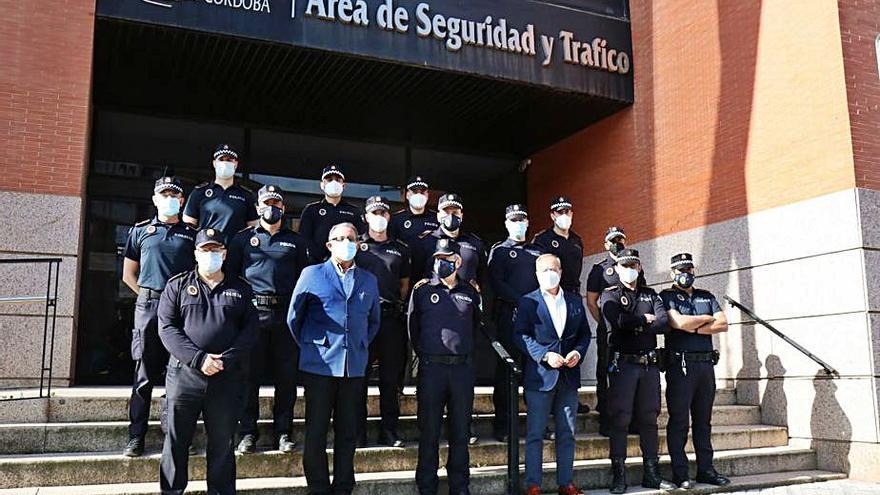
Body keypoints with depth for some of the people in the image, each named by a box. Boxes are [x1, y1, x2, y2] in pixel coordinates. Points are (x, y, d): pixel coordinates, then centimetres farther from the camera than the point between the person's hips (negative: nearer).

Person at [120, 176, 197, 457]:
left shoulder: (191, 234, 10)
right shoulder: (141, 231, 13)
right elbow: (128, 273, 15)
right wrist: (148, 296, 5)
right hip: (148, 306, 0)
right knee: (144, 374, 1)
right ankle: (136, 438, 7)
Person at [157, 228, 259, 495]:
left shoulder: (240, 289, 11)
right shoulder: (178, 285, 8)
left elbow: (250, 329, 3)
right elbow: (167, 327, -2)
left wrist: (227, 359, -13)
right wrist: (198, 358, -14)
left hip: (227, 379, 1)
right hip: (184, 374, 0)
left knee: (223, 445, 8)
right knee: (176, 441, 6)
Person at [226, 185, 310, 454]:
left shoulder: (296, 241, 16)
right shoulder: (244, 238, 12)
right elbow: (230, 273, 9)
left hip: (286, 313, 1)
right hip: (252, 311, -1)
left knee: (286, 376, 3)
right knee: (249, 374, 1)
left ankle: (283, 432, 11)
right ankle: (247, 432, 9)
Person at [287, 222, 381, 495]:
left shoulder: (369, 281, 13)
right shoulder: (311, 275, 3)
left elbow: (374, 322, 23)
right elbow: (294, 318, 7)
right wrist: (310, 347, 7)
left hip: (355, 367, 3)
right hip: (318, 366, -3)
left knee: (348, 431, 8)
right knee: (316, 431, 2)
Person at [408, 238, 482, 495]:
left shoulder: (470, 291, 9)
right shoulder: (423, 290, 3)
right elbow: (412, 326, 11)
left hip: (463, 368, 2)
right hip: (431, 367, -2)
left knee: (461, 431, 9)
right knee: (429, 431, 3)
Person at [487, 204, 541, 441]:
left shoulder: (537, 251, 20)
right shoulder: (499, 251, 7)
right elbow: (497, 284, -6)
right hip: (508, 314, -4)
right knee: (506, 367, -3)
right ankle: (502, 424, 2)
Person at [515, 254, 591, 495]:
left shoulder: (575, 301, 13)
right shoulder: (527, 302, 0)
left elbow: (585, 332, 15)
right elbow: (521, 335, -8)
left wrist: (578, 352, -5)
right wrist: (545, 355, -17)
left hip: (569, 376, 4)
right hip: (539, 376, -4)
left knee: (567, 434, 11)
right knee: (535, 434, 0)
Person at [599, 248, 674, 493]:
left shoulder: (650, 295, 16)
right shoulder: (610, 296, 4)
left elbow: (664, 323, -1)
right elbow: (617, 321, -16)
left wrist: (635, 326, -10)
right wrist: (645, 319, -4)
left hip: (650, 363, 4)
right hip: (623, 363, -4)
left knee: (649, 417, 8)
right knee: (619, 418, -4)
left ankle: (651, 473, 16)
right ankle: (618, 475, 2)